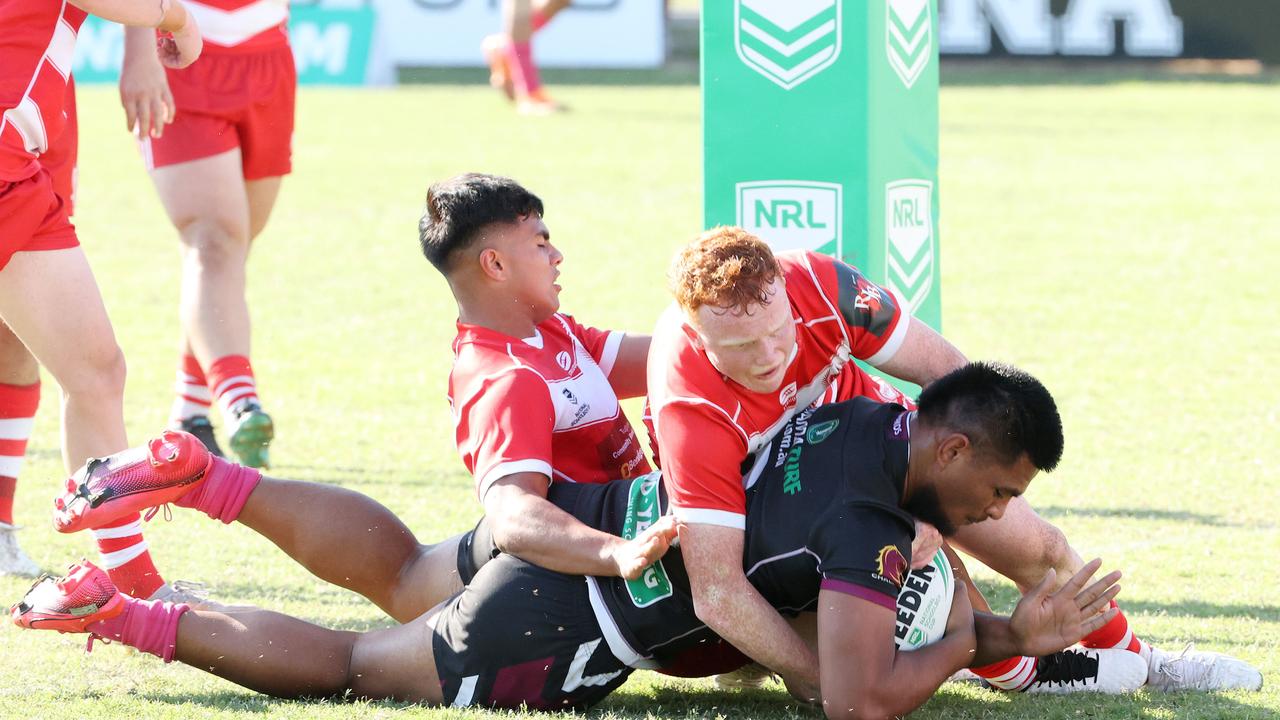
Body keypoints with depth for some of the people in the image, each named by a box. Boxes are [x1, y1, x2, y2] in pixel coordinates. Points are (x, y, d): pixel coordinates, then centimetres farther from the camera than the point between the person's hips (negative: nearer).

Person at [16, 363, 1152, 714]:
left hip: (575, 511, 9)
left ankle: (204, 478, 29)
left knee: (403, 575, 36)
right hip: (560, 628, -9)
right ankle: (125, 618, 8)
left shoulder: (865, 419, 0)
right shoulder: (867, 522, -26)